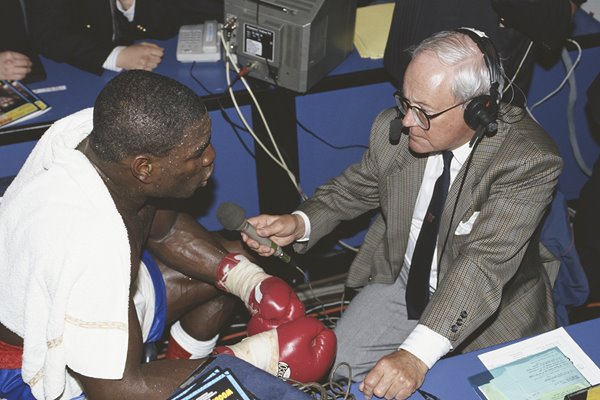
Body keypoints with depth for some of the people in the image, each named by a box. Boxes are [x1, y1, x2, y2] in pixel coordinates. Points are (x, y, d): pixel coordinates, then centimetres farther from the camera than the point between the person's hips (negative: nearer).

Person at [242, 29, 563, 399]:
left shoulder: (530, 160, -29)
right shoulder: (394, 127, -15)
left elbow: (484, 264, -37)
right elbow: (357, 186, 5)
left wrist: (417, 354, -47)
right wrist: (299, 223, -16)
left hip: (491, 312, -3)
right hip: (400, 282, 3)